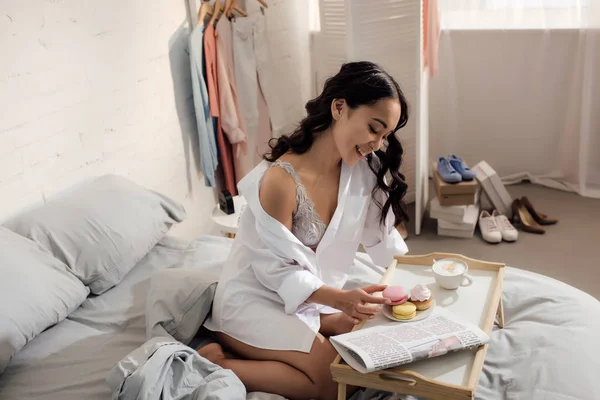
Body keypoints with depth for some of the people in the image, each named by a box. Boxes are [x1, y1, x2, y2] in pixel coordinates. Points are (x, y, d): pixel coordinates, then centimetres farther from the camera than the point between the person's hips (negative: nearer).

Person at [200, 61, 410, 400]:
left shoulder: (363, 168, -7)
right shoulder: (281, 179, -28)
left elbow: (381, 235, 2)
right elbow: (276, 270, -23)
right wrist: (339, 298, -35)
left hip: (313, 292, 8)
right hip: (256, 299, -8)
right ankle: (216, 366, -8)